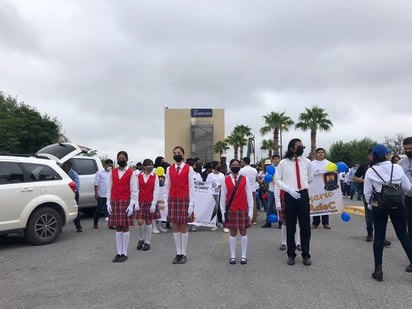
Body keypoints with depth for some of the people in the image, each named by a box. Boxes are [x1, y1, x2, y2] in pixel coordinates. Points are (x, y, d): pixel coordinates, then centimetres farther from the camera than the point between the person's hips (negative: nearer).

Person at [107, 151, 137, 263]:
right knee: (118, 228, 8)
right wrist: (109, 202, 4)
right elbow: (109, 188, 11)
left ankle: (124, 253, 11)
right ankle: (119, 253, 15)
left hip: (126, 202, -3)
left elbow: (134, 189, -4)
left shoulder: (131, 172, -2)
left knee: (125, 228, 3)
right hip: (115, 202, 4)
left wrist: (131, 204, -11)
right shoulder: (113, 172, 9)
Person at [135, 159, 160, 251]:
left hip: (151, 202, -1)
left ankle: (147, 242, 17)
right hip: (141, 202, 1)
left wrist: (153, 204, -10)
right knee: (140, 222, -4)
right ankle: (141, 239, 21)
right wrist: (136, 203, -4)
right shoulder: (139, 176, 2)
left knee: (148, 222, 5)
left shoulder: (155, 177, -2)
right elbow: (137, 190, 2)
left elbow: (156, 191, -4)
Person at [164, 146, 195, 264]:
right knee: (175, 227, 6)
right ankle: (178, 253, 16)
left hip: (184, 200, -3)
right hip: (172, 199, 3)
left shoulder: (189, 169, -1)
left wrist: (191, 204, -7)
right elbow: (167, 186, 8)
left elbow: (191, 187, -3)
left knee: (183, 227, 3)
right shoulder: (169, 169, 8)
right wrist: (166, 202, 3)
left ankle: (183, 254, 14)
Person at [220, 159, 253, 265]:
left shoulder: (245, 179, 1)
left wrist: (250, 211, -2)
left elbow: (249, 196, 1)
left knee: (243, 232, 7)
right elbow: (223, 197, 3)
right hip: (231, 211, 0)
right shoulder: (226, 180, 1)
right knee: (232, 233, 7)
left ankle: (244, 256, 17)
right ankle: (233, 256, 16)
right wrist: (223, 212, 2)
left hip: (243, 210, 0)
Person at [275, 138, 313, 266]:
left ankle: (306, 255, 22)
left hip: (303, 195, 2)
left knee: (305, 226, 7)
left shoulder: (307, 162, 5)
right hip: (290, 196, -2)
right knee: (290, 227, 8)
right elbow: (278, 180, -1)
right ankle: (291, 254, 23)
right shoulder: (283, 163, -2)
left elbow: (310, 177, 21)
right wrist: (290, 190, -12)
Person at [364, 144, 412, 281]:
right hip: (397, 205, 0)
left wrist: (370, 206, 12)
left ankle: (378, 270, 9)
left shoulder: (370, 171, -6)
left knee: (379, 237, 7)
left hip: (379, 206, 0)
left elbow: (367, 192, -2)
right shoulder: (397, 168, -5)